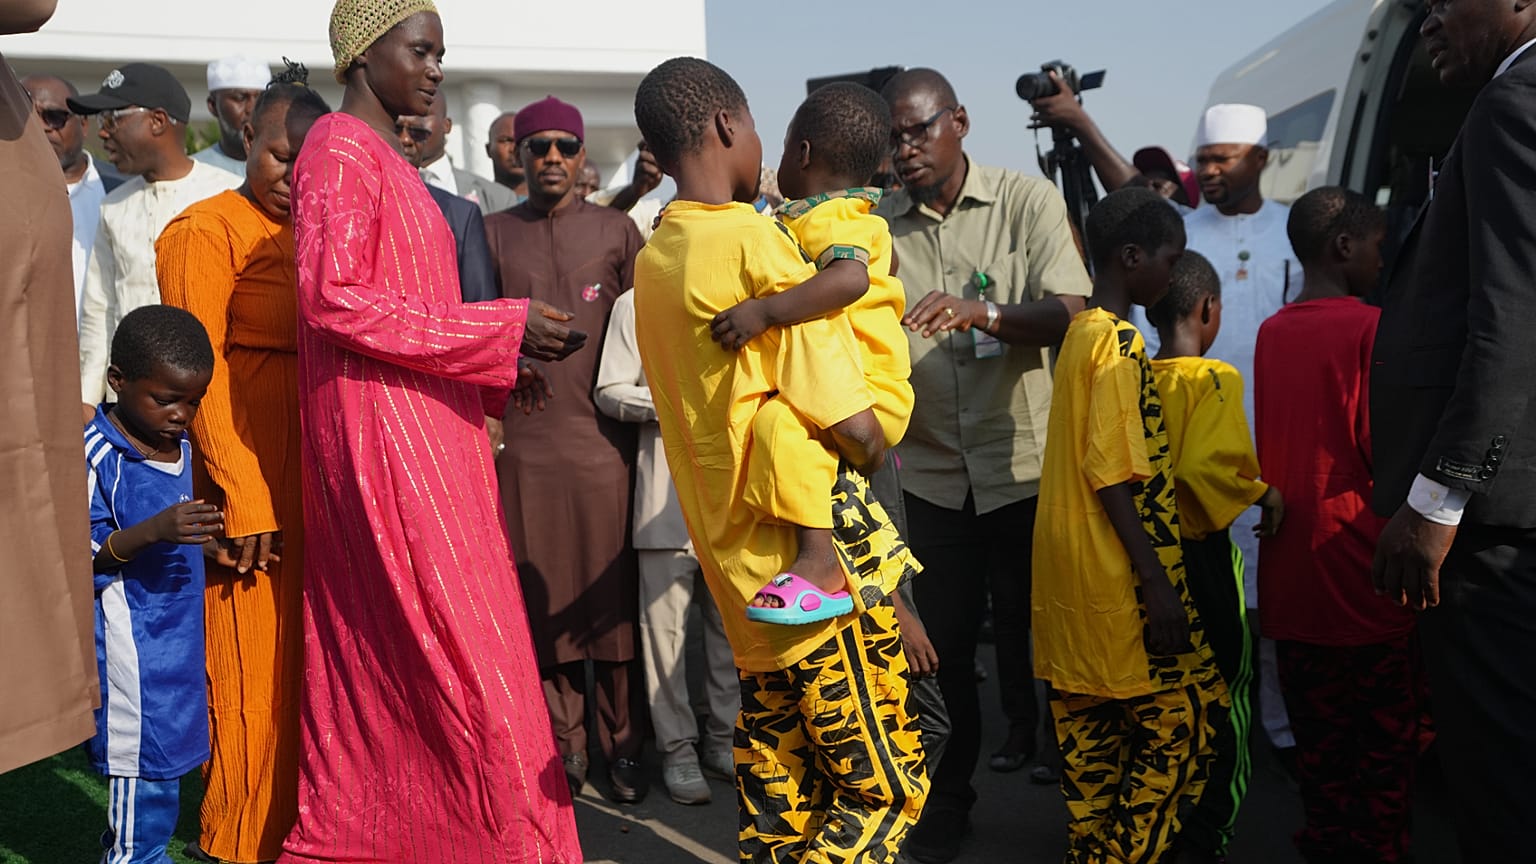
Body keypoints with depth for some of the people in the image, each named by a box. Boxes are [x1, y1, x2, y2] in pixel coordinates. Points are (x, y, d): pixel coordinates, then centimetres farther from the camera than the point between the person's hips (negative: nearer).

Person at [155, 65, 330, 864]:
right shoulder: (208, 230, -4)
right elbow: (200, 370, -10)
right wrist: (243, 496, -15)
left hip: (315, 476, 6)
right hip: (251, 473, -6)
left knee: (304, 657, 11)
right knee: (253, 664, 1)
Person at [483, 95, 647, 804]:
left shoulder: (617, 231, 7)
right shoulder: (493, 233, 9)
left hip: (603, 438, -1)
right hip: (522, 440, 1)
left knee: (610, 594, 2)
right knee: (543, 598, 4)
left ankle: (621, 746, 14)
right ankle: (565, 747, 16)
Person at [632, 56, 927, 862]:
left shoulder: (654, 259, 8)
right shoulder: (754, 240, -16)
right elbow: (857, 430, -18)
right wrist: (873, 448, 3)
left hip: (733, 546, 8)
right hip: (814, 547, -8)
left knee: (777, 766, 18)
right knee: (879, 784, 1)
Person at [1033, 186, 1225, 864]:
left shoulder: (1080, 333, 13)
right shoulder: (1121, 342, -14)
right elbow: (1113, 478, -20)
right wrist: (1157, 584, -20)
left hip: (1071, 573, 9)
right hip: (1119, 578, -9)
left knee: (1091, 727, 13)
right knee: (1185, 714, -1)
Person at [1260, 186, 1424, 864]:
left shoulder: (1270, 333, 7)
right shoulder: (1370, 328, -12)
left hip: (1291, 583, 6)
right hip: (1364, 576, -6)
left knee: (1320, 744, 15)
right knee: (1388, 750, 7)